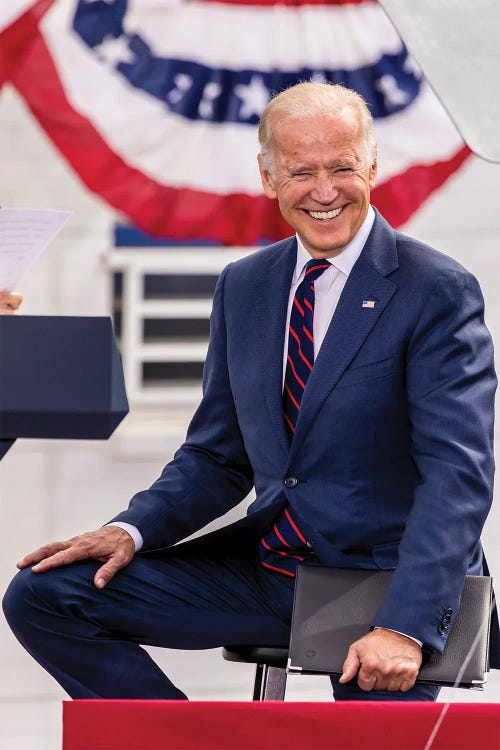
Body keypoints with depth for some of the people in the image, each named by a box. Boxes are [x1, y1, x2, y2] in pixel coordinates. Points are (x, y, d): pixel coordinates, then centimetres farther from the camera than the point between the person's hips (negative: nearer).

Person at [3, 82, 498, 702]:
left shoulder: (438, 291, -10)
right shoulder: (244, 287, 10)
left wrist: (404, 627, -29)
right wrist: (133, 530, -5)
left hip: (382, 576, -6)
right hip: (263, 566, 6)